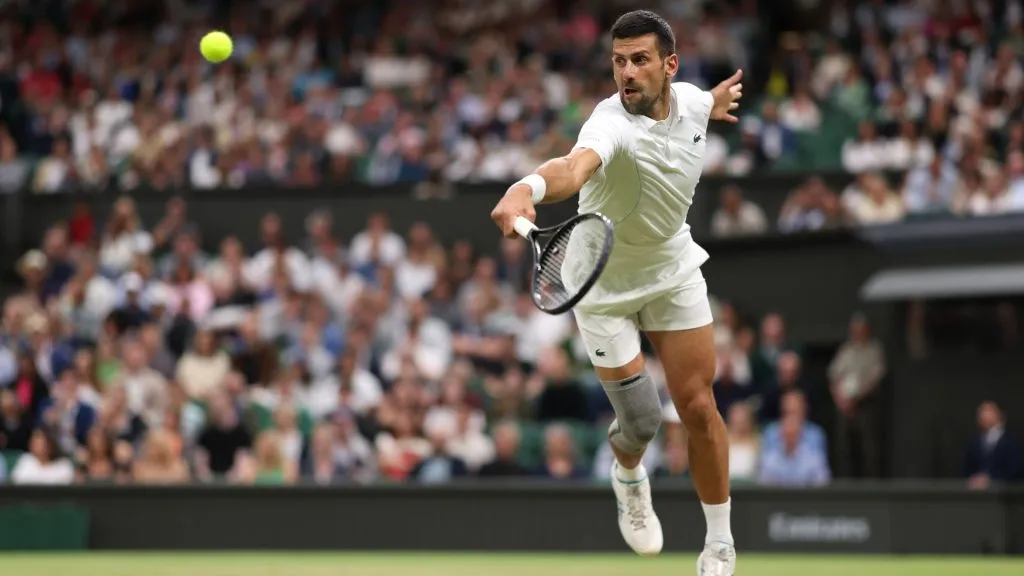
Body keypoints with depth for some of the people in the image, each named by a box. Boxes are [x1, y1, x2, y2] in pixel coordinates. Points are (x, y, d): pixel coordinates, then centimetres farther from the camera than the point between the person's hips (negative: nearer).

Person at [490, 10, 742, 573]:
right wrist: (525, 189, -77)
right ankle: (629, 476, 37)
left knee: (698, 406, 1)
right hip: (603, 283, -4)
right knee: (640, 420, -2)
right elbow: (574, 165, -60)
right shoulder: (612, 125, -35)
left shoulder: (690, 100, -14)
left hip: (673, 270, 4)